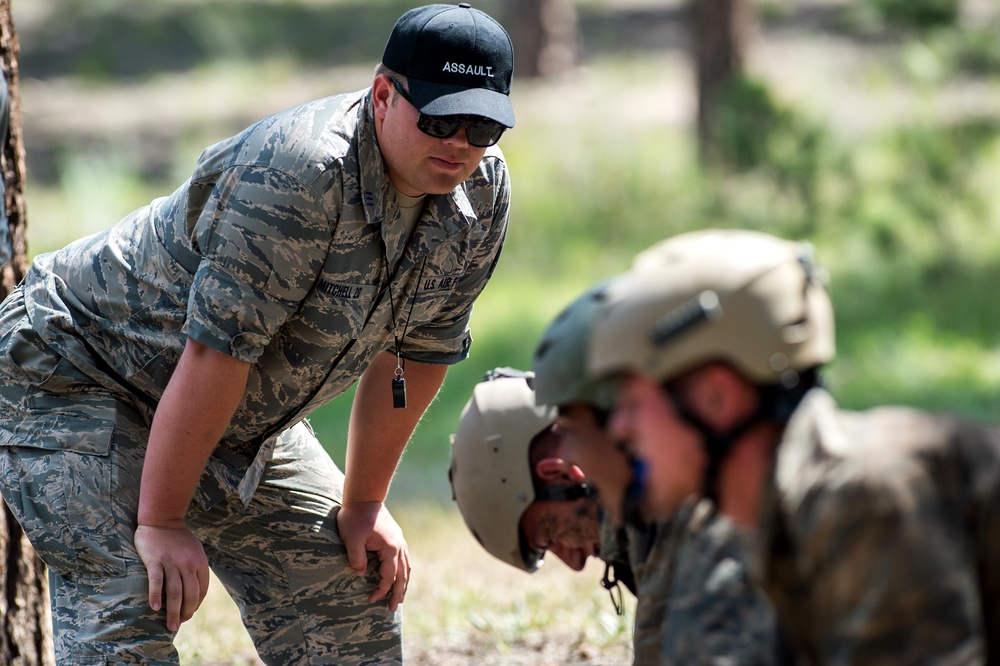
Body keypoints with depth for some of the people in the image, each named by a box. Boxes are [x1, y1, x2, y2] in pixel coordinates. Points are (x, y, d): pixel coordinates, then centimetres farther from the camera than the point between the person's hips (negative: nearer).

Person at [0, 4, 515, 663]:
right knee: (128, 611, -24)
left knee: (350, 592, 5)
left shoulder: (483, 192, -7)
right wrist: (161, 522, -28)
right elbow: (214, 351, -32)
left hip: (241, 422, 8)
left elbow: (416, 349, 5)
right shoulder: (300, 171, -33)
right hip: (76, 379, -8)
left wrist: (363, 504, 7)